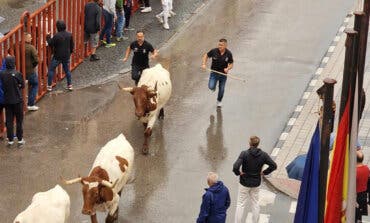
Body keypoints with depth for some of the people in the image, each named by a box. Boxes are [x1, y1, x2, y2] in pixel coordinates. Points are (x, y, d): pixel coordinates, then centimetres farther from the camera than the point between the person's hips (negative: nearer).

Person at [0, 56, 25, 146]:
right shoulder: (17, 74, -16)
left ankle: (10, 139, 14)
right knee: (19, 120, 10)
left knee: (9, 120, 11)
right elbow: (22, 85, -4)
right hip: (17, 100, -3)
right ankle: (20, 139, 14)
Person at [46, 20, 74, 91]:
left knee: (51, 70, 8)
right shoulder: (69, 35, -3)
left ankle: (49, 86, 8)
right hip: (66, 56, 5)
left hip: (57, 56, -5)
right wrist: (69, 52, 21)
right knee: (67, 70, 19)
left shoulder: (57, 36, -21)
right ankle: (70, 85, 21)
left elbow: (51, 44, -12)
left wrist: (48, 37, 3)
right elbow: (72, 45, 7)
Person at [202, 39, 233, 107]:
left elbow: (231, 64, -2)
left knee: (221, 89, 9)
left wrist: (227, 68, -23)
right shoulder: (214, 51, -16)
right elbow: (206, 55, 2)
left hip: (223, 74, 1)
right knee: (211, 87, -17)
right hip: (214, 72, -1)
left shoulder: (229, 54, -13)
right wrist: (204, 64, -12)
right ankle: (213, 86, 22)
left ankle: (219, 101, 38)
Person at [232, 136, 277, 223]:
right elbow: (273, 165, -7)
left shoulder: (244, 154, -19)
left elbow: (235, 167, -29)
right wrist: (264, 172, 1)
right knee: (255, 204, 17)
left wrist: (239, 173, -11)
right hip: (256, 183, 3)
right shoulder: (263, 155, -8)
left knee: (240, 204, 7)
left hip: (244, 183, -3)